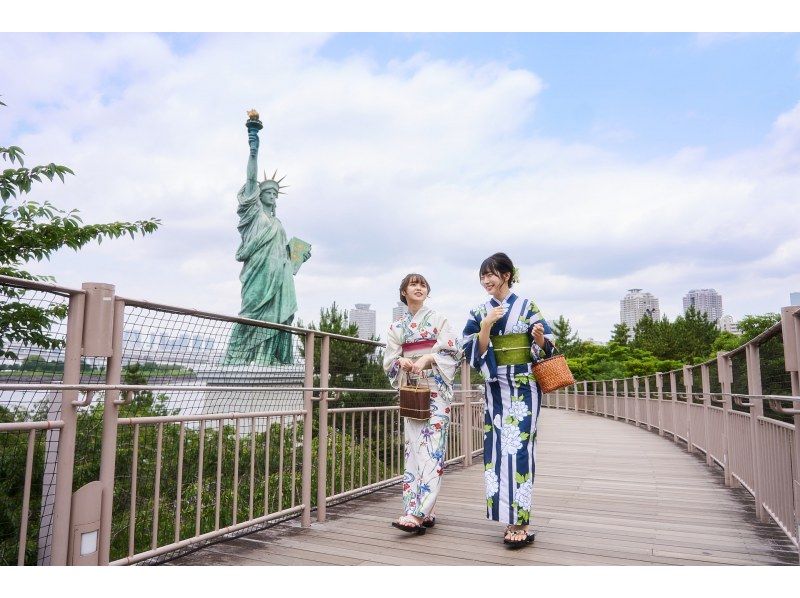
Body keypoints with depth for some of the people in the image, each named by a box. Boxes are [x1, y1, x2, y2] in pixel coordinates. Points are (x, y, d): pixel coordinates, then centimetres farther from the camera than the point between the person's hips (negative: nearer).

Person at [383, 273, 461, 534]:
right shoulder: (397, 327, 14)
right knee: (413, 448, 1)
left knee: (430, 448, -12)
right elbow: (389, 361, 10)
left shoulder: (438, 319, 5)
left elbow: (452, 351, -4)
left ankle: (417, 513, -16)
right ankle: (426, 512, 9)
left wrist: (426, 359, -20)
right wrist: (402, 361, -12)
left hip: (436, 388, -4)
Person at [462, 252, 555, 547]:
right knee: (498, 446, 1)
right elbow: (476, 351, 0)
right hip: (496, 386, 4)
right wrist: (486, 325, -13)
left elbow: (544, 347, 0)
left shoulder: (527, 306, 1)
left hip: (524, 385, -3)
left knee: (519, 445, -9)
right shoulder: (480, 312, 9)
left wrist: (540, 337, -22)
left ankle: (521, 521, -3)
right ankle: (510, 517, 12)